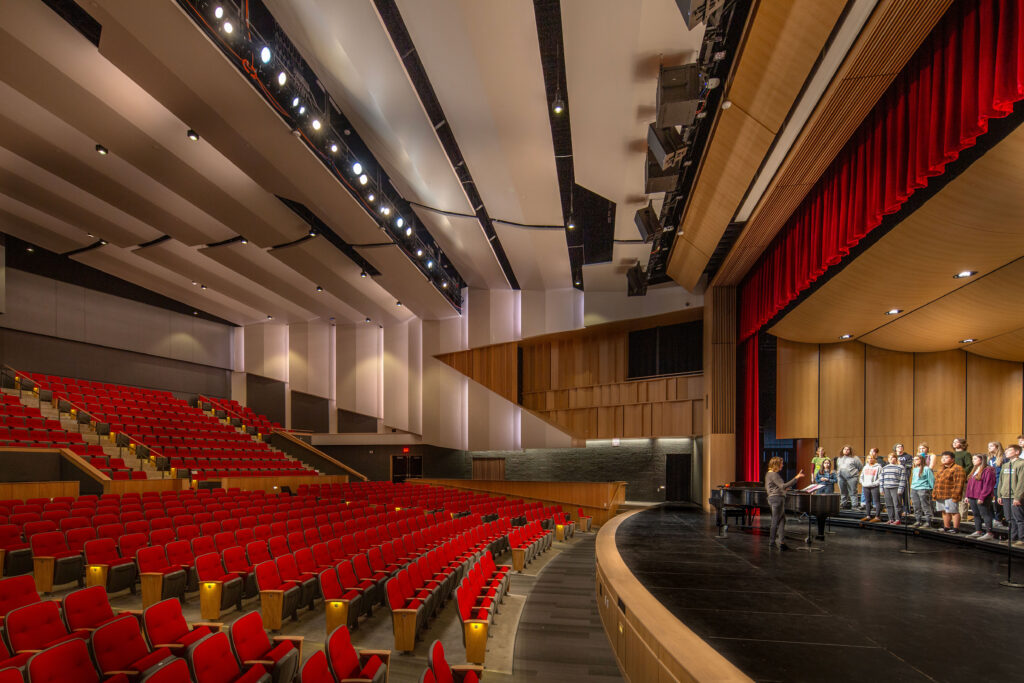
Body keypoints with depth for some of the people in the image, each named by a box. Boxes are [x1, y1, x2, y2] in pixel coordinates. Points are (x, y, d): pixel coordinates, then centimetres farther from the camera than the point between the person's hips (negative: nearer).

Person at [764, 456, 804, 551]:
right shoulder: (774, 475, -16)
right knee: (776, 522, -2)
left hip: (772, 498, 10)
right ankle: (771, 542, 4)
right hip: (777, 498, -10)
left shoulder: (768, 474, 16)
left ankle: (782, 542, 7)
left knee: (782, 521, 9)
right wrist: (796, 478, -27)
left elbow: (766, 487, 24)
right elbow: (783, 486, -24)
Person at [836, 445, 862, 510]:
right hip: (841, 478, 5)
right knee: (843, 493, 9)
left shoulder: (854, 458, 1)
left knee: (852, 492, -8)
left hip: (851, 477, -5)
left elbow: (861, 466, 2)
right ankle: (844, 504, 17)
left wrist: (854, 472, 2)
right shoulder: (839, 458, 19)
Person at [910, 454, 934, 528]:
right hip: (914, 490, 7)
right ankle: (918, 521, 17)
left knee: (926, 507, -3)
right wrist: (912, 487, 18)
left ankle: (928, 521, 2)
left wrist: (932, 489, -8)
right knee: (916, 507, 9)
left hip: (923, 489, -7)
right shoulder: (914, 469, 16)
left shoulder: (926, 469, -6)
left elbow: (931, 480, -6)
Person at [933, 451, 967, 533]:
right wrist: (934, 492, 18)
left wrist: (955, 495, -21)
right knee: (944, 512, 14)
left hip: (950, 496, -9)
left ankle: (956, 528, 3)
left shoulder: (957, 469, -9)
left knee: (953, 511, -3)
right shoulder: (941, 469, 20)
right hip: (940, 496, 9)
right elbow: (937, 482, 25)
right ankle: (946, 527, 23)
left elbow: (959, 484, -16)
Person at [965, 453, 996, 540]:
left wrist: (981, 497, -19)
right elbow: (969, 484, 19)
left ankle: (989, 533, 0)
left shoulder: (988, 470, -11)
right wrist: (967, 495, 13)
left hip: (982, 498, -9)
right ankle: (978, 531, 21)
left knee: (985, 515, -4)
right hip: (972, 497, 9)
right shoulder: (974, 471, 17)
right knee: (976, 515, 13)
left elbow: (988, 486, -16)